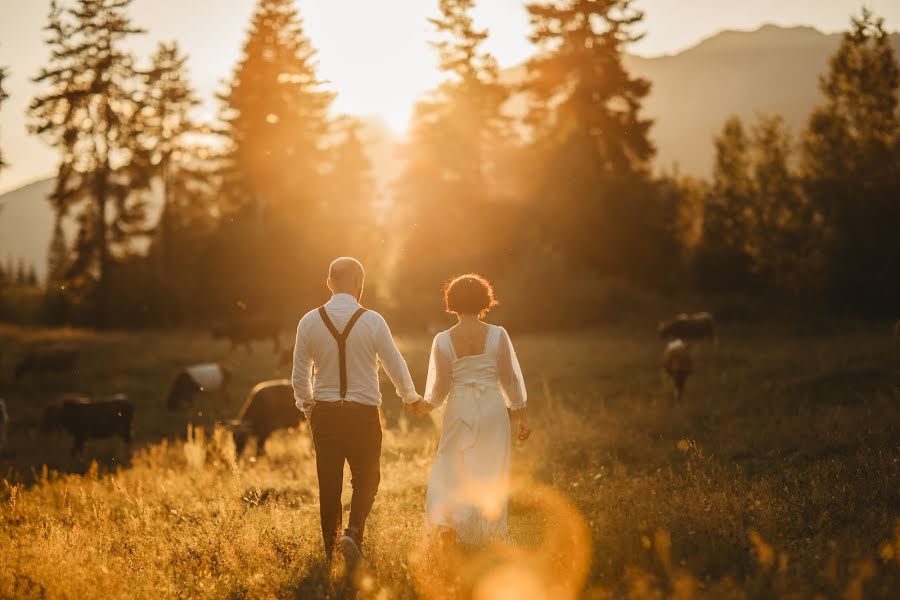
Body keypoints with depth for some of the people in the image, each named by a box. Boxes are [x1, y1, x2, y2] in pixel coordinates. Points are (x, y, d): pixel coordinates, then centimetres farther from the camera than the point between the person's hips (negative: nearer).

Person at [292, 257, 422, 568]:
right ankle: (353, 533, -13)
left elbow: (299, 376, 3)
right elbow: (396, 365, 0)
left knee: (329, 484, 12)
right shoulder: (372, 321, -9)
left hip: (324, 413, 2)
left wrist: (307, 406, 22)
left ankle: (330, 549, 17)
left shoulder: (310, 322, -3)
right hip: (363, 414, -2)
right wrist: (412, 397, 19)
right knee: (366, 480, 10)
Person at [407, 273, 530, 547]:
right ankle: (488, 534, 13)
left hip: (460, 409, 0)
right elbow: (510, 379, -2)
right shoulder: (497, 335, -5)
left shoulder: (443, 340, -5)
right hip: (493, 408, 0)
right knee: (490, 472, 10)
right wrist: (522, 417, 6)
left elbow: (440, 386, -1)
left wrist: (425, 406, 18)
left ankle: (444, 521, -6)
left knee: (452, 470, 13)